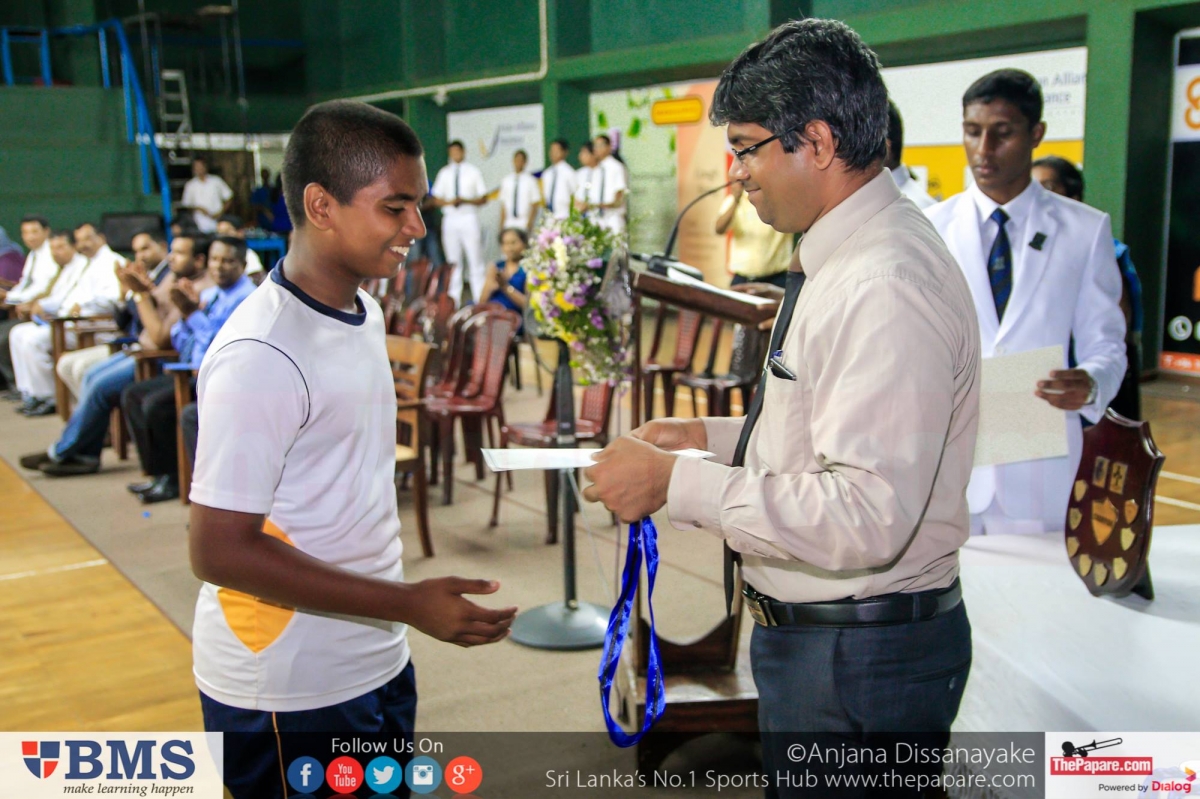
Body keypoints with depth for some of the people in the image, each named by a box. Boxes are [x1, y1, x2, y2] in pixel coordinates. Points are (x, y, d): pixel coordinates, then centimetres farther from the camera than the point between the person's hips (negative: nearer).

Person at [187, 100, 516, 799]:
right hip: (288, 696, -8)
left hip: (376, 665, 8)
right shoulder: (262, 356, -23)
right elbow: (219, 549, -22)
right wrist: (408, 603, -23)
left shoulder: (364, 311, 5)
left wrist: (402, 610, 13)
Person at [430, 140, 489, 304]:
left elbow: (483, 198, 2)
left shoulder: (473, 171, 3)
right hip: (450, 219, 2)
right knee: (453, 262, 6)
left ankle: (480, 300, 1)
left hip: (469, 218, -2)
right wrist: (449, 202, -11)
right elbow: (436, 200, 9)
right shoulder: (444, 173, 8)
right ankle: (454, 300, 11)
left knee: (475, 261, -2)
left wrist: (465, 200, -14)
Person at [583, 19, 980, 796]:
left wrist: (675, 483, -26)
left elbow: (869, 514, -32)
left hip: (860, 662, -10)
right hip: (813, 635, 10)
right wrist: (710, 436, 8)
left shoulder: (886, 288, -25)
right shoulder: (840, 260, 8)